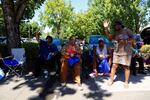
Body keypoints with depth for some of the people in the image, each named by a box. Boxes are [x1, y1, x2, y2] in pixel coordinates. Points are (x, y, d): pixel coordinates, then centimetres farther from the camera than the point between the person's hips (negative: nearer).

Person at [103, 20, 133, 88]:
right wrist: (106, 28, -7)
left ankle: (126, 82, 14)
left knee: (126, 67, 2)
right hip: (117, 52, 4)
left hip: (126, 52, -4)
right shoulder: (116, 33, 12)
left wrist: (125, 41, -15)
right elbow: (109, 37, 1)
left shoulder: (127, 30, 0)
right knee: (114, 66, 1)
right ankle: (111, 79, 11)